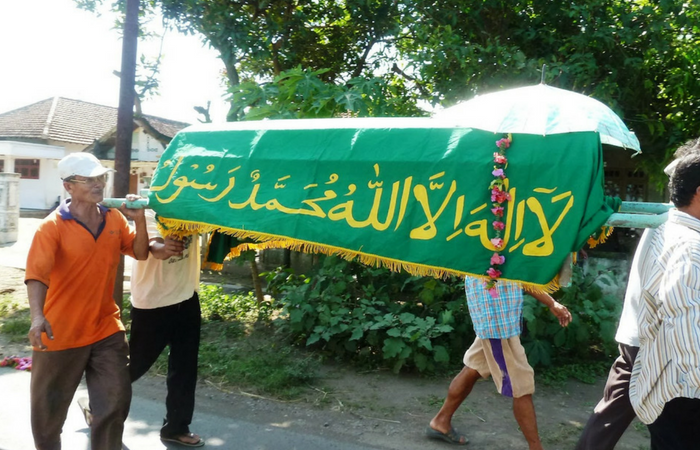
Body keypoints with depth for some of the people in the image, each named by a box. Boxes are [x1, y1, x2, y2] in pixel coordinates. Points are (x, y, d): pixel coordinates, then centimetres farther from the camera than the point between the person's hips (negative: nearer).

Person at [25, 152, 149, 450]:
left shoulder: (115, 218, 1)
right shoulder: (52, 227, -15)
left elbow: (140, 253, 5)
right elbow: (36, 275, -24)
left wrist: (139, 220, -12)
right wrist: (37, 316, -40)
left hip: (106, 329, 4)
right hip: (61, 332, -3)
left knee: (116, 401, 9)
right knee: (48, 408, 15)